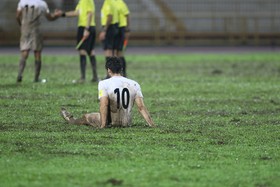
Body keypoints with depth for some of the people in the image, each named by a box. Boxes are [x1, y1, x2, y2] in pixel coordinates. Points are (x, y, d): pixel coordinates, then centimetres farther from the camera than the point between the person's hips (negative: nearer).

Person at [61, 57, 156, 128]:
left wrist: (103, 125, -23)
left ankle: (72, 120, 56)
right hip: (127, 123, 4)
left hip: (111, 122, -4)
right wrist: (152, 124, -6)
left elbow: (104, 104, -22)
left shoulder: (104, 84, -14)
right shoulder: (134, 84, -2)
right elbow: (141, 107, -7)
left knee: (86, 117, 26)